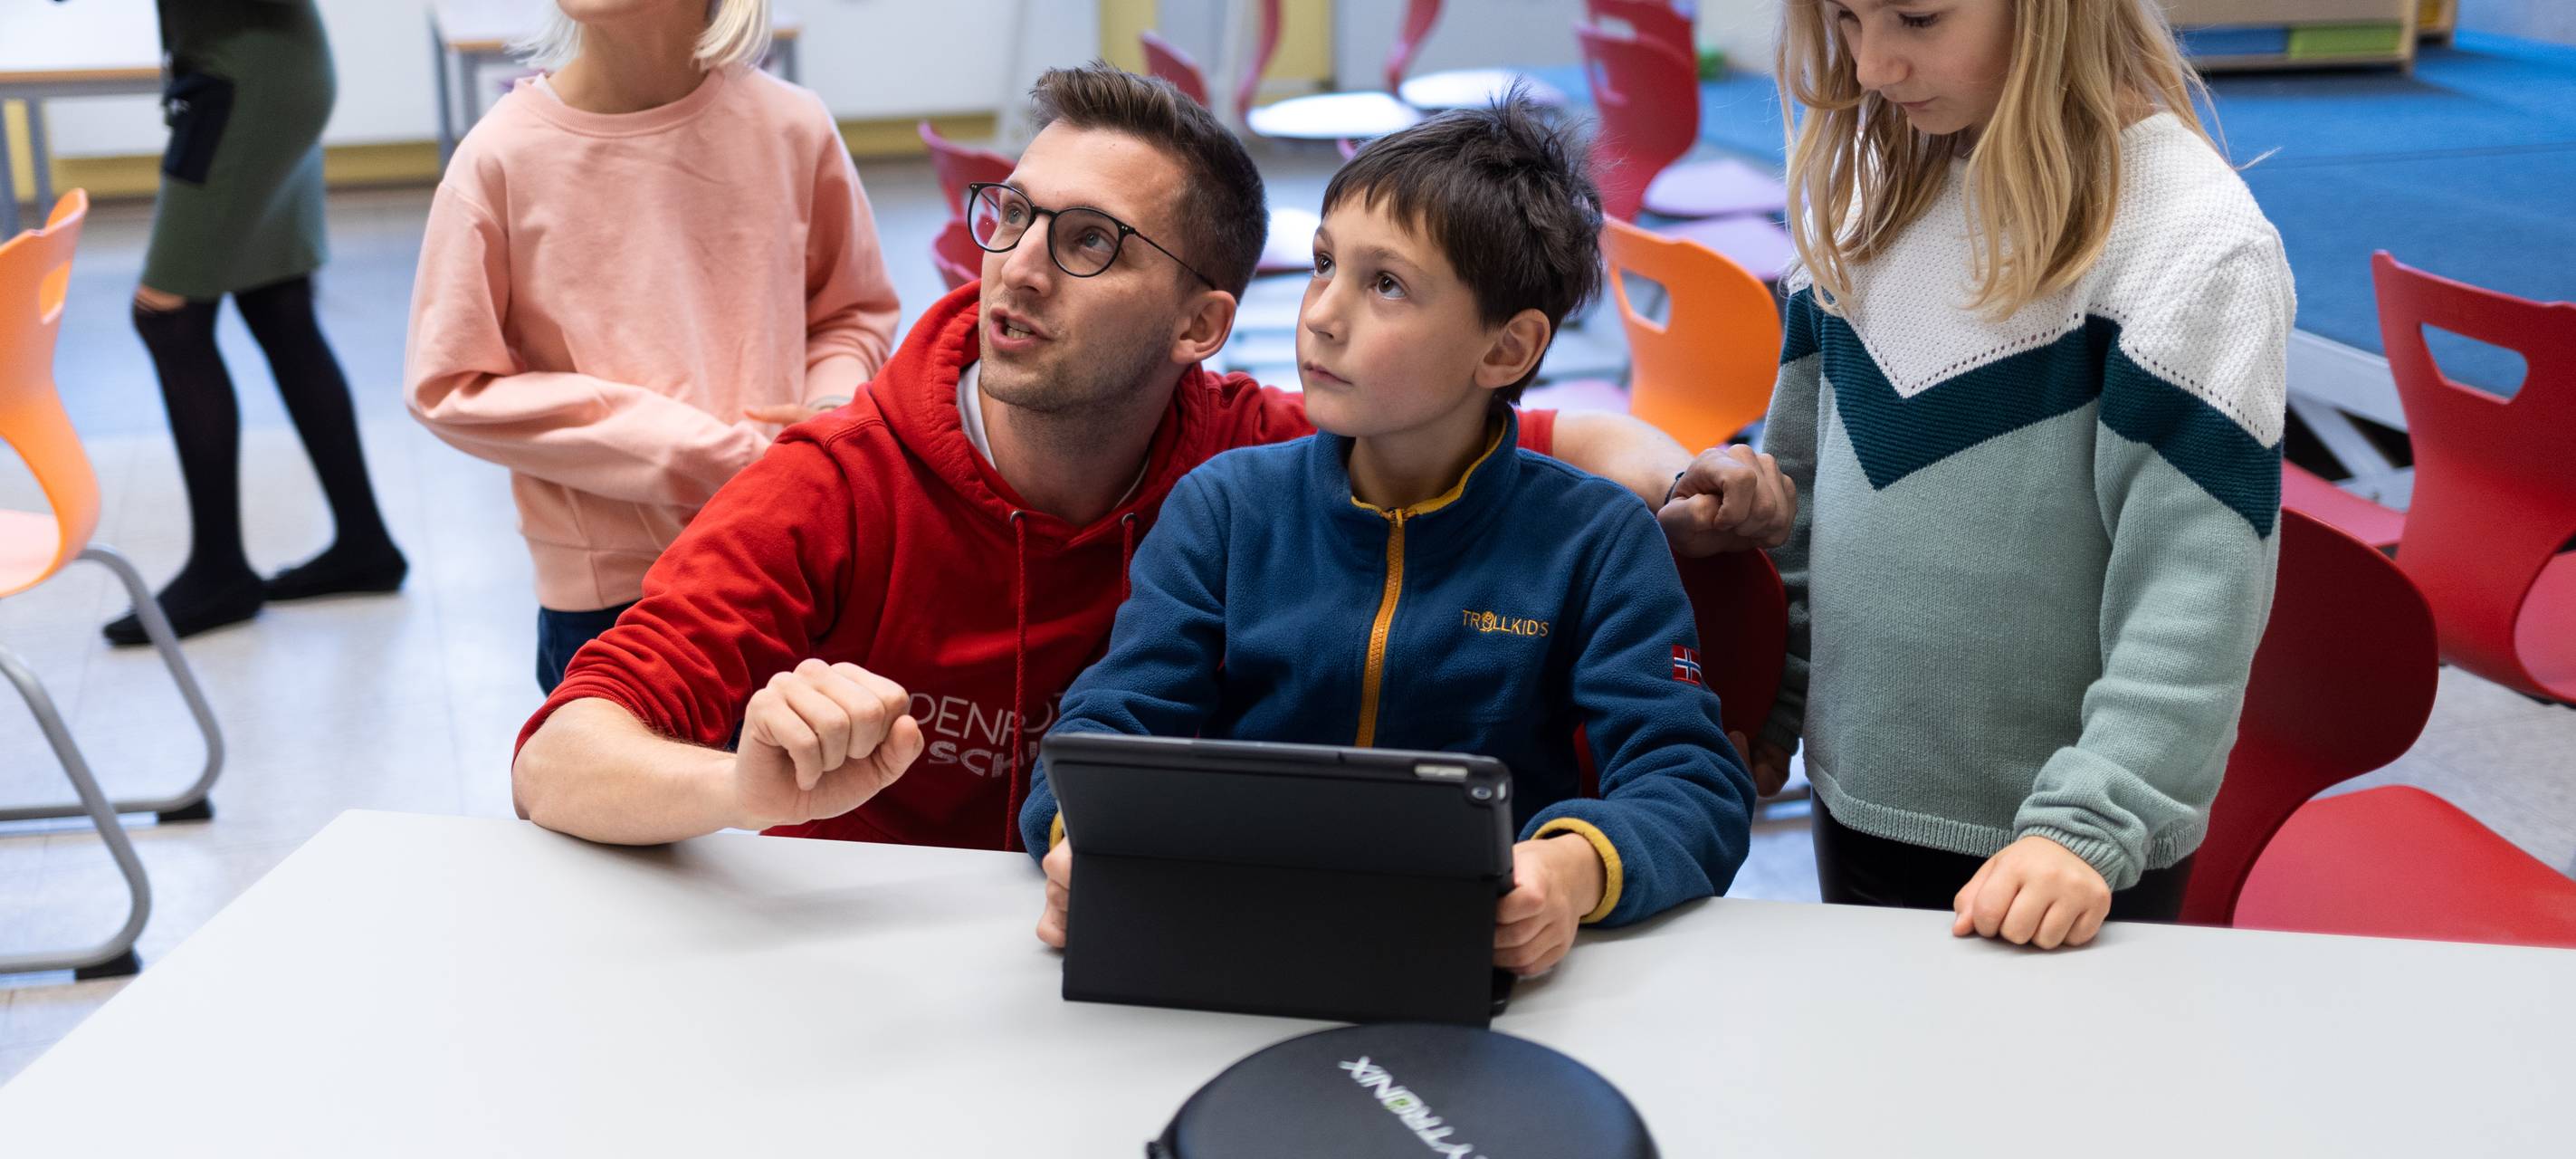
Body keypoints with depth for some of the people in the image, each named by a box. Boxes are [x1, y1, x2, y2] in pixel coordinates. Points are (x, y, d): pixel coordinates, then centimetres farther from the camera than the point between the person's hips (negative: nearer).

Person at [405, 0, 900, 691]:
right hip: (607, 592, -2)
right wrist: (689, 454, -13)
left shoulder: (790, 127, -5)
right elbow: (448, 387, -6)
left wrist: (830, 407, -12)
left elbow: (854, 310, 11)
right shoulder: (503, 157, -10)